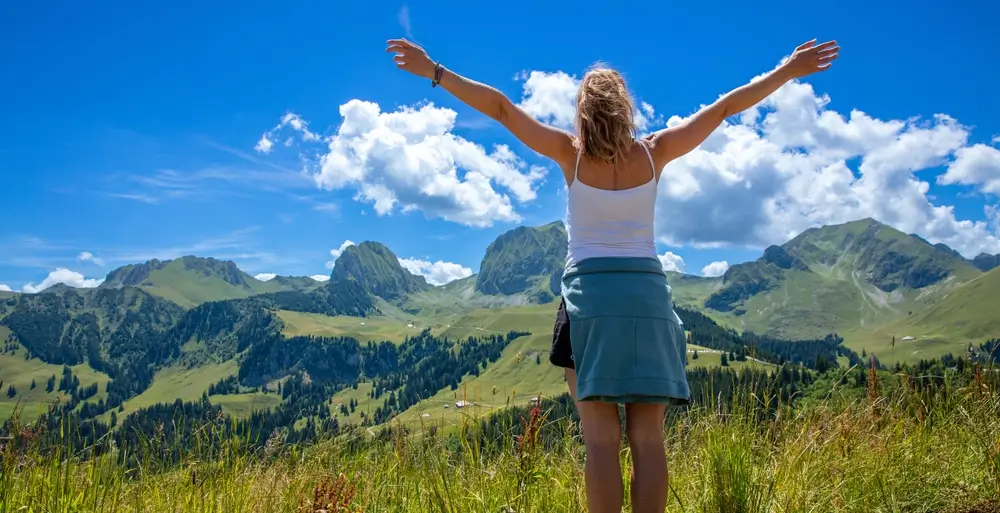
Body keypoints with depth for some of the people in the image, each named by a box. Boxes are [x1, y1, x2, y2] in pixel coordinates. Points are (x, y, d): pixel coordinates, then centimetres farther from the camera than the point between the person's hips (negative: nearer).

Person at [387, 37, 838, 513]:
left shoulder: (571, 153, 0)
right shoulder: (655, 152, 4)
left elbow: (501, 107, -2)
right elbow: (725, 106, 10)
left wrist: (433, 71, 2)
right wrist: (790, 69, 18)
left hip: (590, 294, -1)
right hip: (646, 293, 2)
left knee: (601, 439, -3)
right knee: (648, 440, 2)